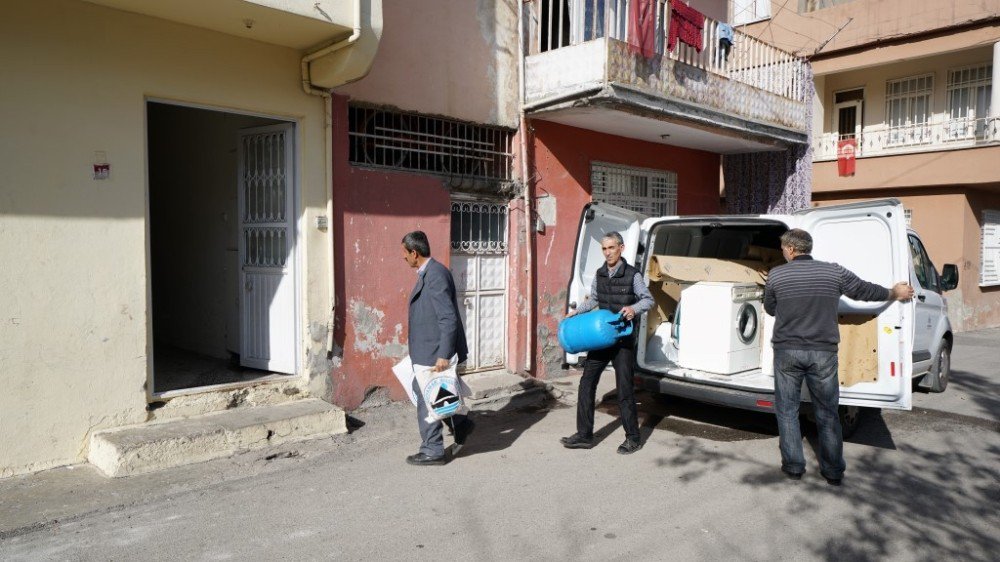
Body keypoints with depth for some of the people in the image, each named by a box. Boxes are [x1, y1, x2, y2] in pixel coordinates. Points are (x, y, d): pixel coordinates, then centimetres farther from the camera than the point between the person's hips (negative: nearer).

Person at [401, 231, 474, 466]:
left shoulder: (436, 275, -21)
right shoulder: (428, 273, 10)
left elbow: (449, 318, -25)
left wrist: (443, 355, -25)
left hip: (434, 352, -10)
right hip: (428, 350, 10)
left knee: (427, 399, 2)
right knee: (423, 392, 20)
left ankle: (432, 451, 17)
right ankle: (461, 424, 32)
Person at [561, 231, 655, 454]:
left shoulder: (632, 275, -9)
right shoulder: (599, 275, 7)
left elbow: (648, 300, -4)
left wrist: (634, 308, -24)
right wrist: (576, 312, 7)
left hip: (623, 339, -6)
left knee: (624, 388, -1)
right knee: (587, 382, 4)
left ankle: (633, 438, 14)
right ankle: (584, 435, 13)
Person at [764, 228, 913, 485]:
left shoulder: (776, 275, -4)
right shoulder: (834, 272, -1)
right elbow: (865, 291, 12)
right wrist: (895, 293, 31)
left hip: (787, 351, -2)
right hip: (823, 353, 2)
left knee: (787, 410, 11)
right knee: (827, 413, 12)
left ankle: (793, 465, 15)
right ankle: (833, 471, 19)